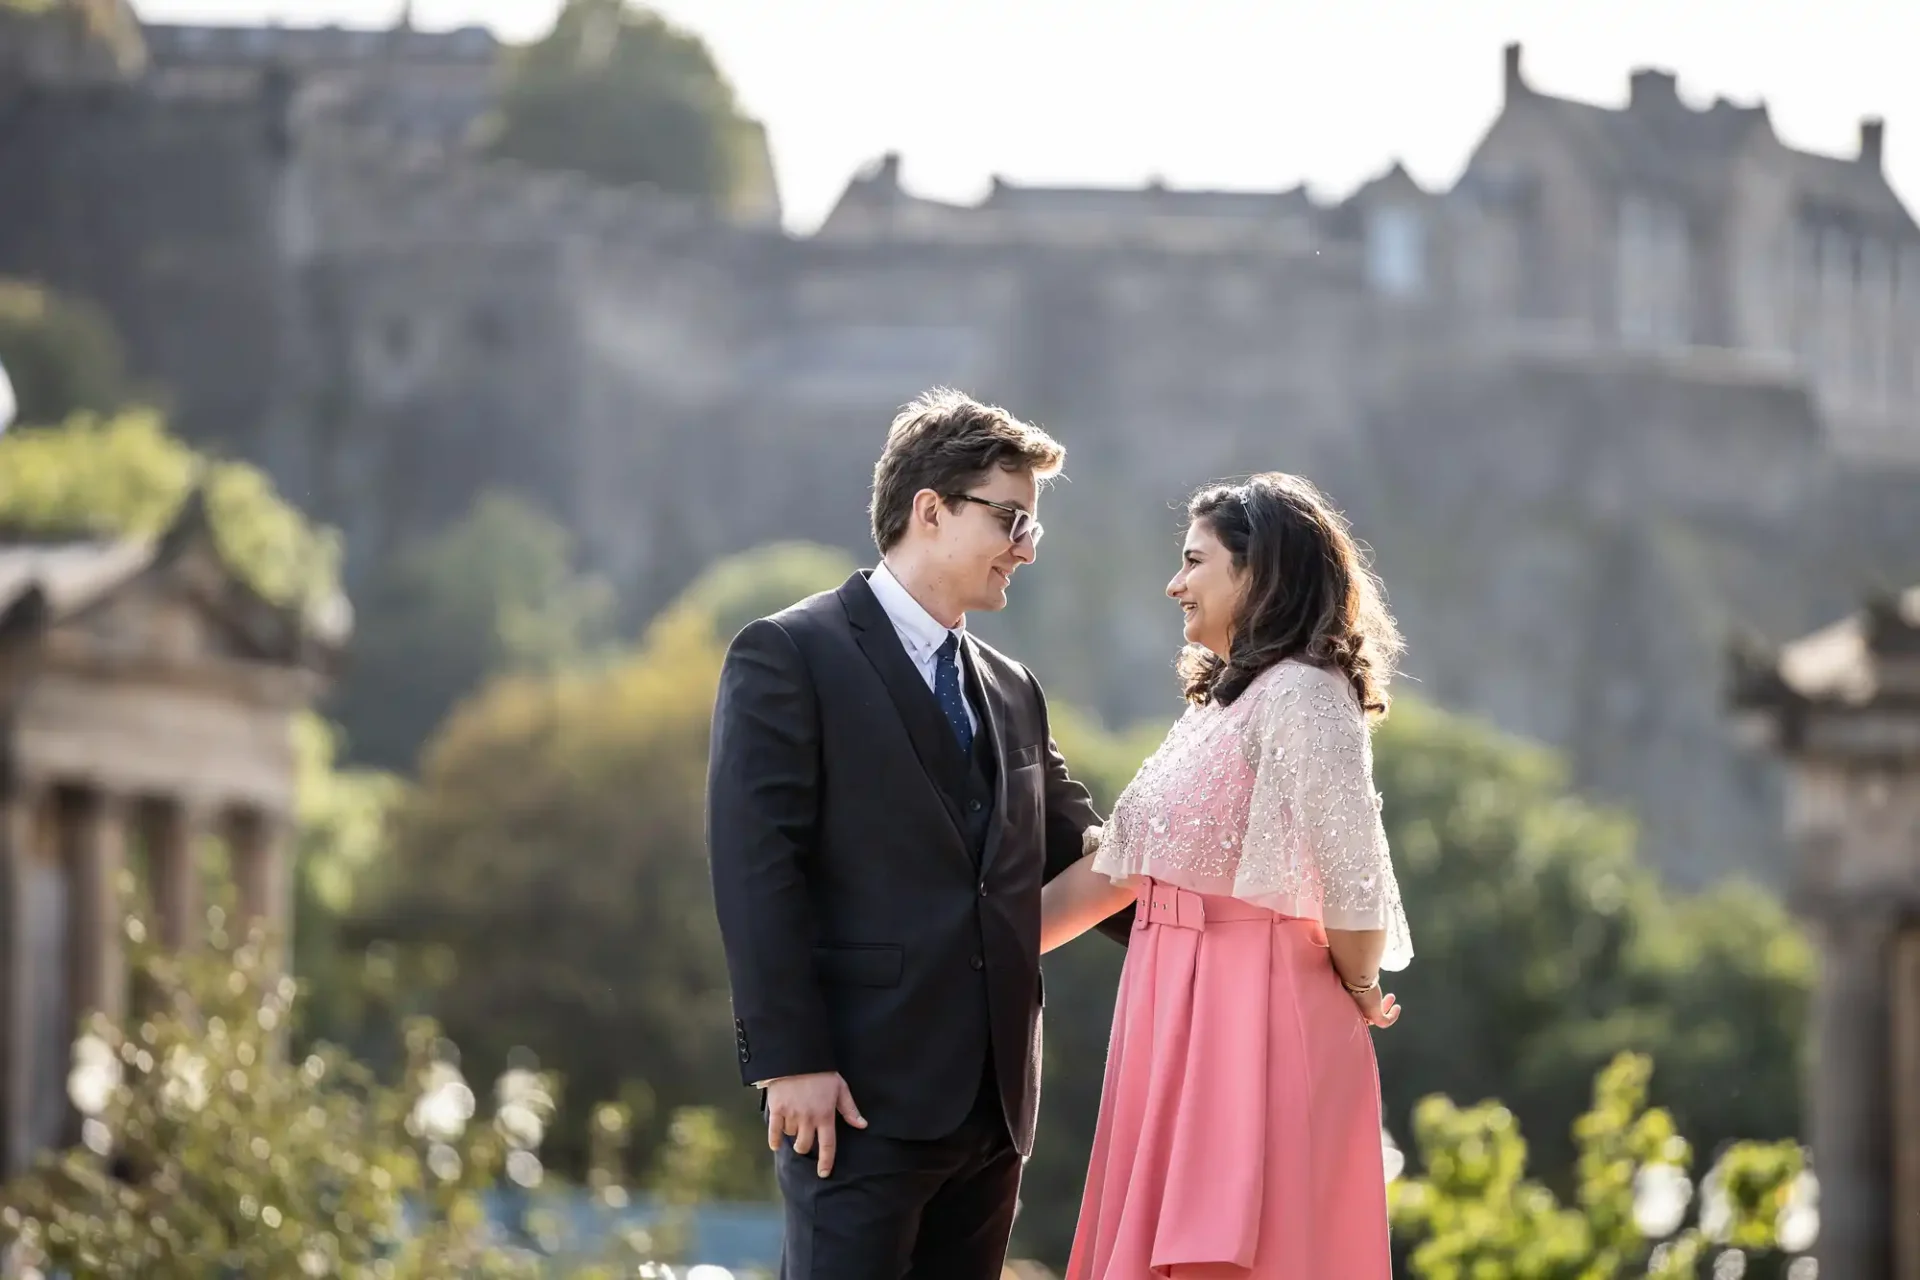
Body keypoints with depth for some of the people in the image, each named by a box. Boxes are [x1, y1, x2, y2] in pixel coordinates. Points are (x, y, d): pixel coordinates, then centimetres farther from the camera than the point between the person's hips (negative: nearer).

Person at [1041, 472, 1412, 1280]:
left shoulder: (1301, 694, -12)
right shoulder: (1218, 702, 17)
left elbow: (1350, 877, -18)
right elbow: (1113, 865, 18)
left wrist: (1357, 990, -1)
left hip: (1258, 1018, -9)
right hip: (1181, 1013, 9)